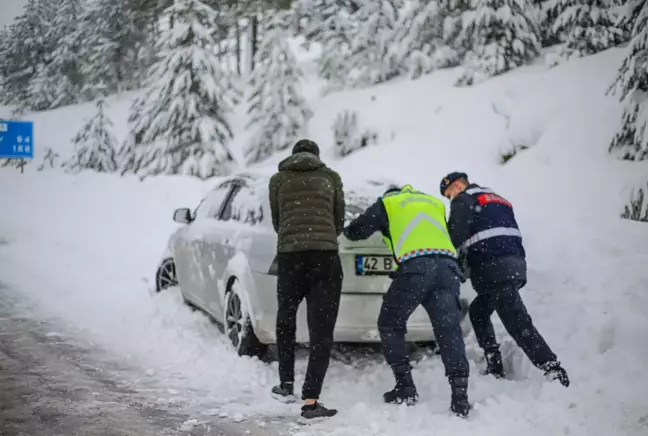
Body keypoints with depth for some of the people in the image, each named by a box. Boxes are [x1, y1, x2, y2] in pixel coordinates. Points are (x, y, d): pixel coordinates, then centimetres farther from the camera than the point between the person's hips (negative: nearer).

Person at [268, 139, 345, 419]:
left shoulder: (278, 180, 15)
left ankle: (286, 385, 24)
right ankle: (310, 401, -7)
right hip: (326, 256, -1)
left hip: (289, 256, 1)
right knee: (321, 332, 0)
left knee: (286, 321, 24)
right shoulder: (331, 177, 14)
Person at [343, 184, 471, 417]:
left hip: (415, 267, -4)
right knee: (449, 329, 0)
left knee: (390, 324, 12)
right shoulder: (435, 203, 33)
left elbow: (355, 231, 25)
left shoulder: (387, 203, 21)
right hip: (448, 266, 4)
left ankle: (405, 387, 7)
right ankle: (459, 393, -13)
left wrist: (349, 230, 49)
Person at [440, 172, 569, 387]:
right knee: (478, 311, 22)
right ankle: (495, 368, 17)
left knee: (518, 323, -13)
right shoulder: (498, 199, 30)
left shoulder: (463, 200, 3)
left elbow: (455, 236, -6)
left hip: (494, 269, -9)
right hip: (514, 264, 9)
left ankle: (553, 370, -21)